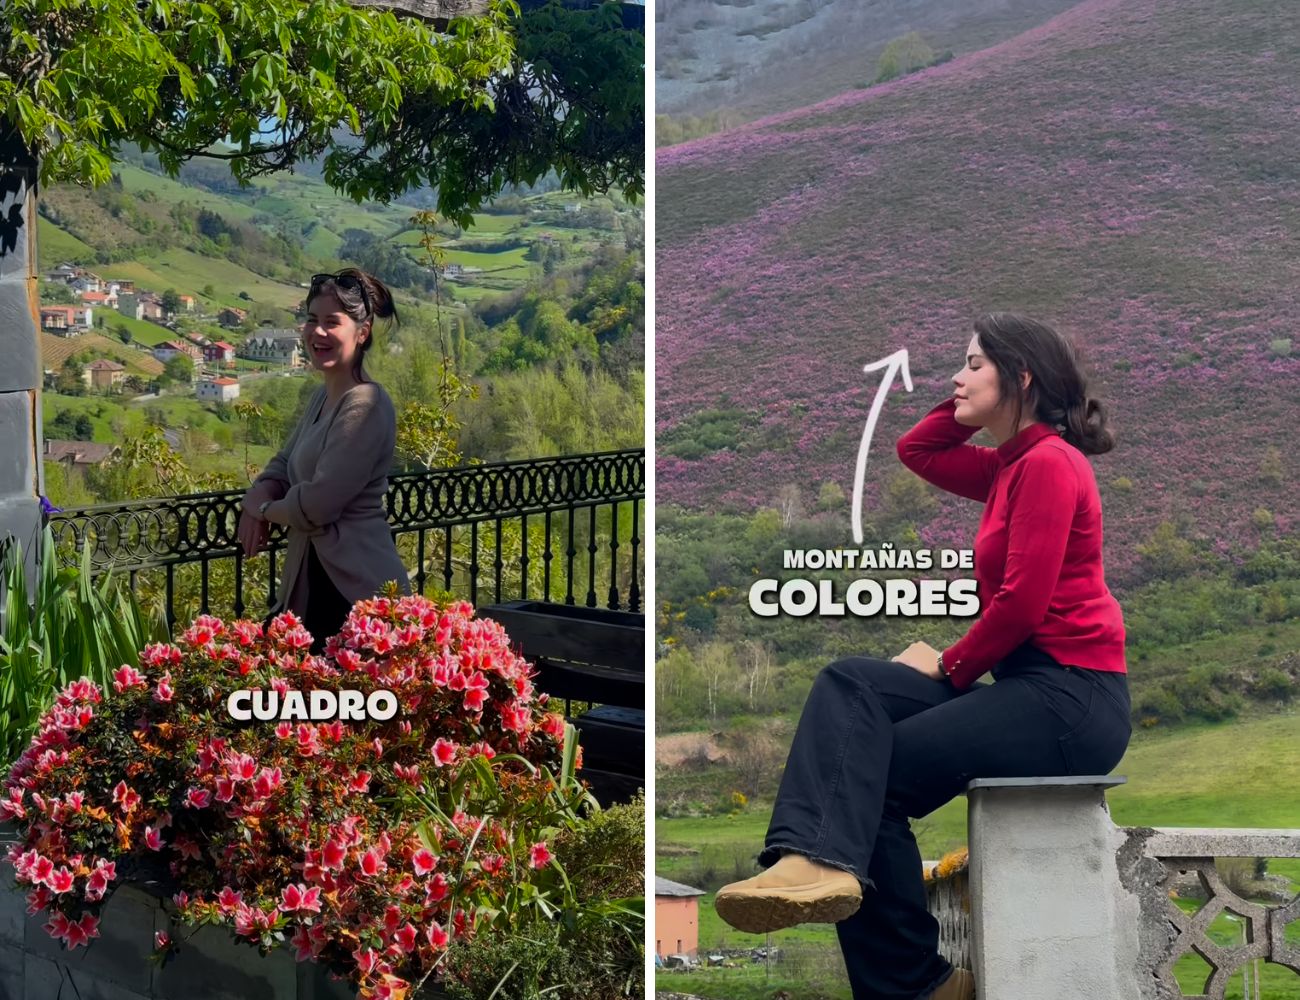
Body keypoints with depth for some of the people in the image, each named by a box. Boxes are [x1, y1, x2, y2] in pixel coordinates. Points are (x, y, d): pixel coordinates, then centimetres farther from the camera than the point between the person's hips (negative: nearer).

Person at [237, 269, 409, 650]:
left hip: (356, 588, -10)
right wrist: (260, 495, 1)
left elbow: (318, 505, -21)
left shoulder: (365, 406, -17)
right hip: (313, 581, 10)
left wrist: (263, 508, -1)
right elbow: (284, 462, 24)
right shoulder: (323, 397, 14)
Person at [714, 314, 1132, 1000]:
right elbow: (916, 451, 29)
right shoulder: (1012, 465, 18)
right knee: (848, 684, -8)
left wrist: (950, 667, -6)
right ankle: (816, 859, -26)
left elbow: (1023, 602, -18)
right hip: (1032, 685, 9)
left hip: (1074, 696, -9)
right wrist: (970, 403, 16)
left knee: (879, 774, -9)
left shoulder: (1048, 462, -12)